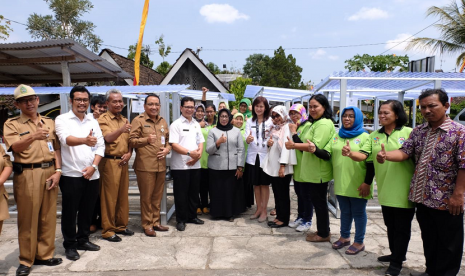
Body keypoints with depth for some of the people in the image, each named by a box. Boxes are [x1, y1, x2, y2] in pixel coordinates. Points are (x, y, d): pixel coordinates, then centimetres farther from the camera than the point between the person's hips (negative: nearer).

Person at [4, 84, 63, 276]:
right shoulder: (11, 124, 1)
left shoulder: (49, 122, 12)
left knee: (48, 216, 9)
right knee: (28, 218, 3)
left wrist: (58, 170, -1)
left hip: (50, 172, 4)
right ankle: (26, 260, 17)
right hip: (27, 175, -3)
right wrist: (33, 137, -36)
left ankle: (44, 255, 22)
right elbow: (16, 147, -16)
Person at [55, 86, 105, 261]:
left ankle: (83, 240, 30)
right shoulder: (62, 120, -4)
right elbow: (66, 139, -24)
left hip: (92, 174, 5)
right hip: (71, 174, -4)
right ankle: (69, 245, 20)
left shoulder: (93, 122, 11)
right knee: (70, 212, 6)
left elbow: (100, 146, 7)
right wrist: (84, 140, -45)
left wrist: (93, 166, -8)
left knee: (87, 210, 14)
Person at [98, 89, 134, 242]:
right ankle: (108, 230, 9)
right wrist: (121, 130, -40)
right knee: (109, 196, -1)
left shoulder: (125, 120, 16)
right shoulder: (103, 119, -5)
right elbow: (108, 138, -21)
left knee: (123, 195, 13)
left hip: (123, 162, 7)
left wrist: (129, 153, -2)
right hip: (110, 162, -6)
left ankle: (121, 225, 25)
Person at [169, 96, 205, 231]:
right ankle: (181, 220, 14)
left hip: (195, 165, 6)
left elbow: (200, 143, 13)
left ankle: (192, 216, 28)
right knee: (181, 194, 2)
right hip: (180, 166, -6)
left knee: (194, 192, 14)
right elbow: (174, 145, -14)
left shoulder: (196, 124, 13)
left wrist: (198, 154, -6)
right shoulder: (176, 124, -5)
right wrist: (190, 153, -21)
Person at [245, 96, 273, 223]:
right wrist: (248, 139, -26)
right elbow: (247, 138, -3)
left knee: (264, 184, 4)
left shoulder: (270, 121, -2)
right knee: (255, 184, 11)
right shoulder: (249, 121, 7)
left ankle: (264, 210, 15)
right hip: (253, 156, 3)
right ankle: (258, 209, 24)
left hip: (265, 156, -3)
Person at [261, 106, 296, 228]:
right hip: (272, 166, 8)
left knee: (283, 194, 1)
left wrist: (282, 166, -23)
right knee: (276, 193, 13)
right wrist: (268, 143, 0)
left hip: (282, 168, -8)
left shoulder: (286, 127, -9)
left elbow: (286, 147, -18)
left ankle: (284, 219, 11)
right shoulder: (274, 128, 16)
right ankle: (279, 216, 22)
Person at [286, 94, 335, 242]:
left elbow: (316, 146, -26)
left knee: (319, 201, 1)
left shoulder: (324, 124, -17)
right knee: (317, 200, 17)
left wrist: (294, 145, -30)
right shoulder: (316, 123, 17)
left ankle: (324, 234, 16)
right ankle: (322, 230, 30)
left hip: (319, 171, -10)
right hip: (313, 170, 10)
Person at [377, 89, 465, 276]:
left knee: (448, 243, 10)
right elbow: (405, 152, -2)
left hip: (447, 200, -5)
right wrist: (386, 155, -23)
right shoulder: (418, 131, 6)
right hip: (422, 197, 5)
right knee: (428, 238, 20)